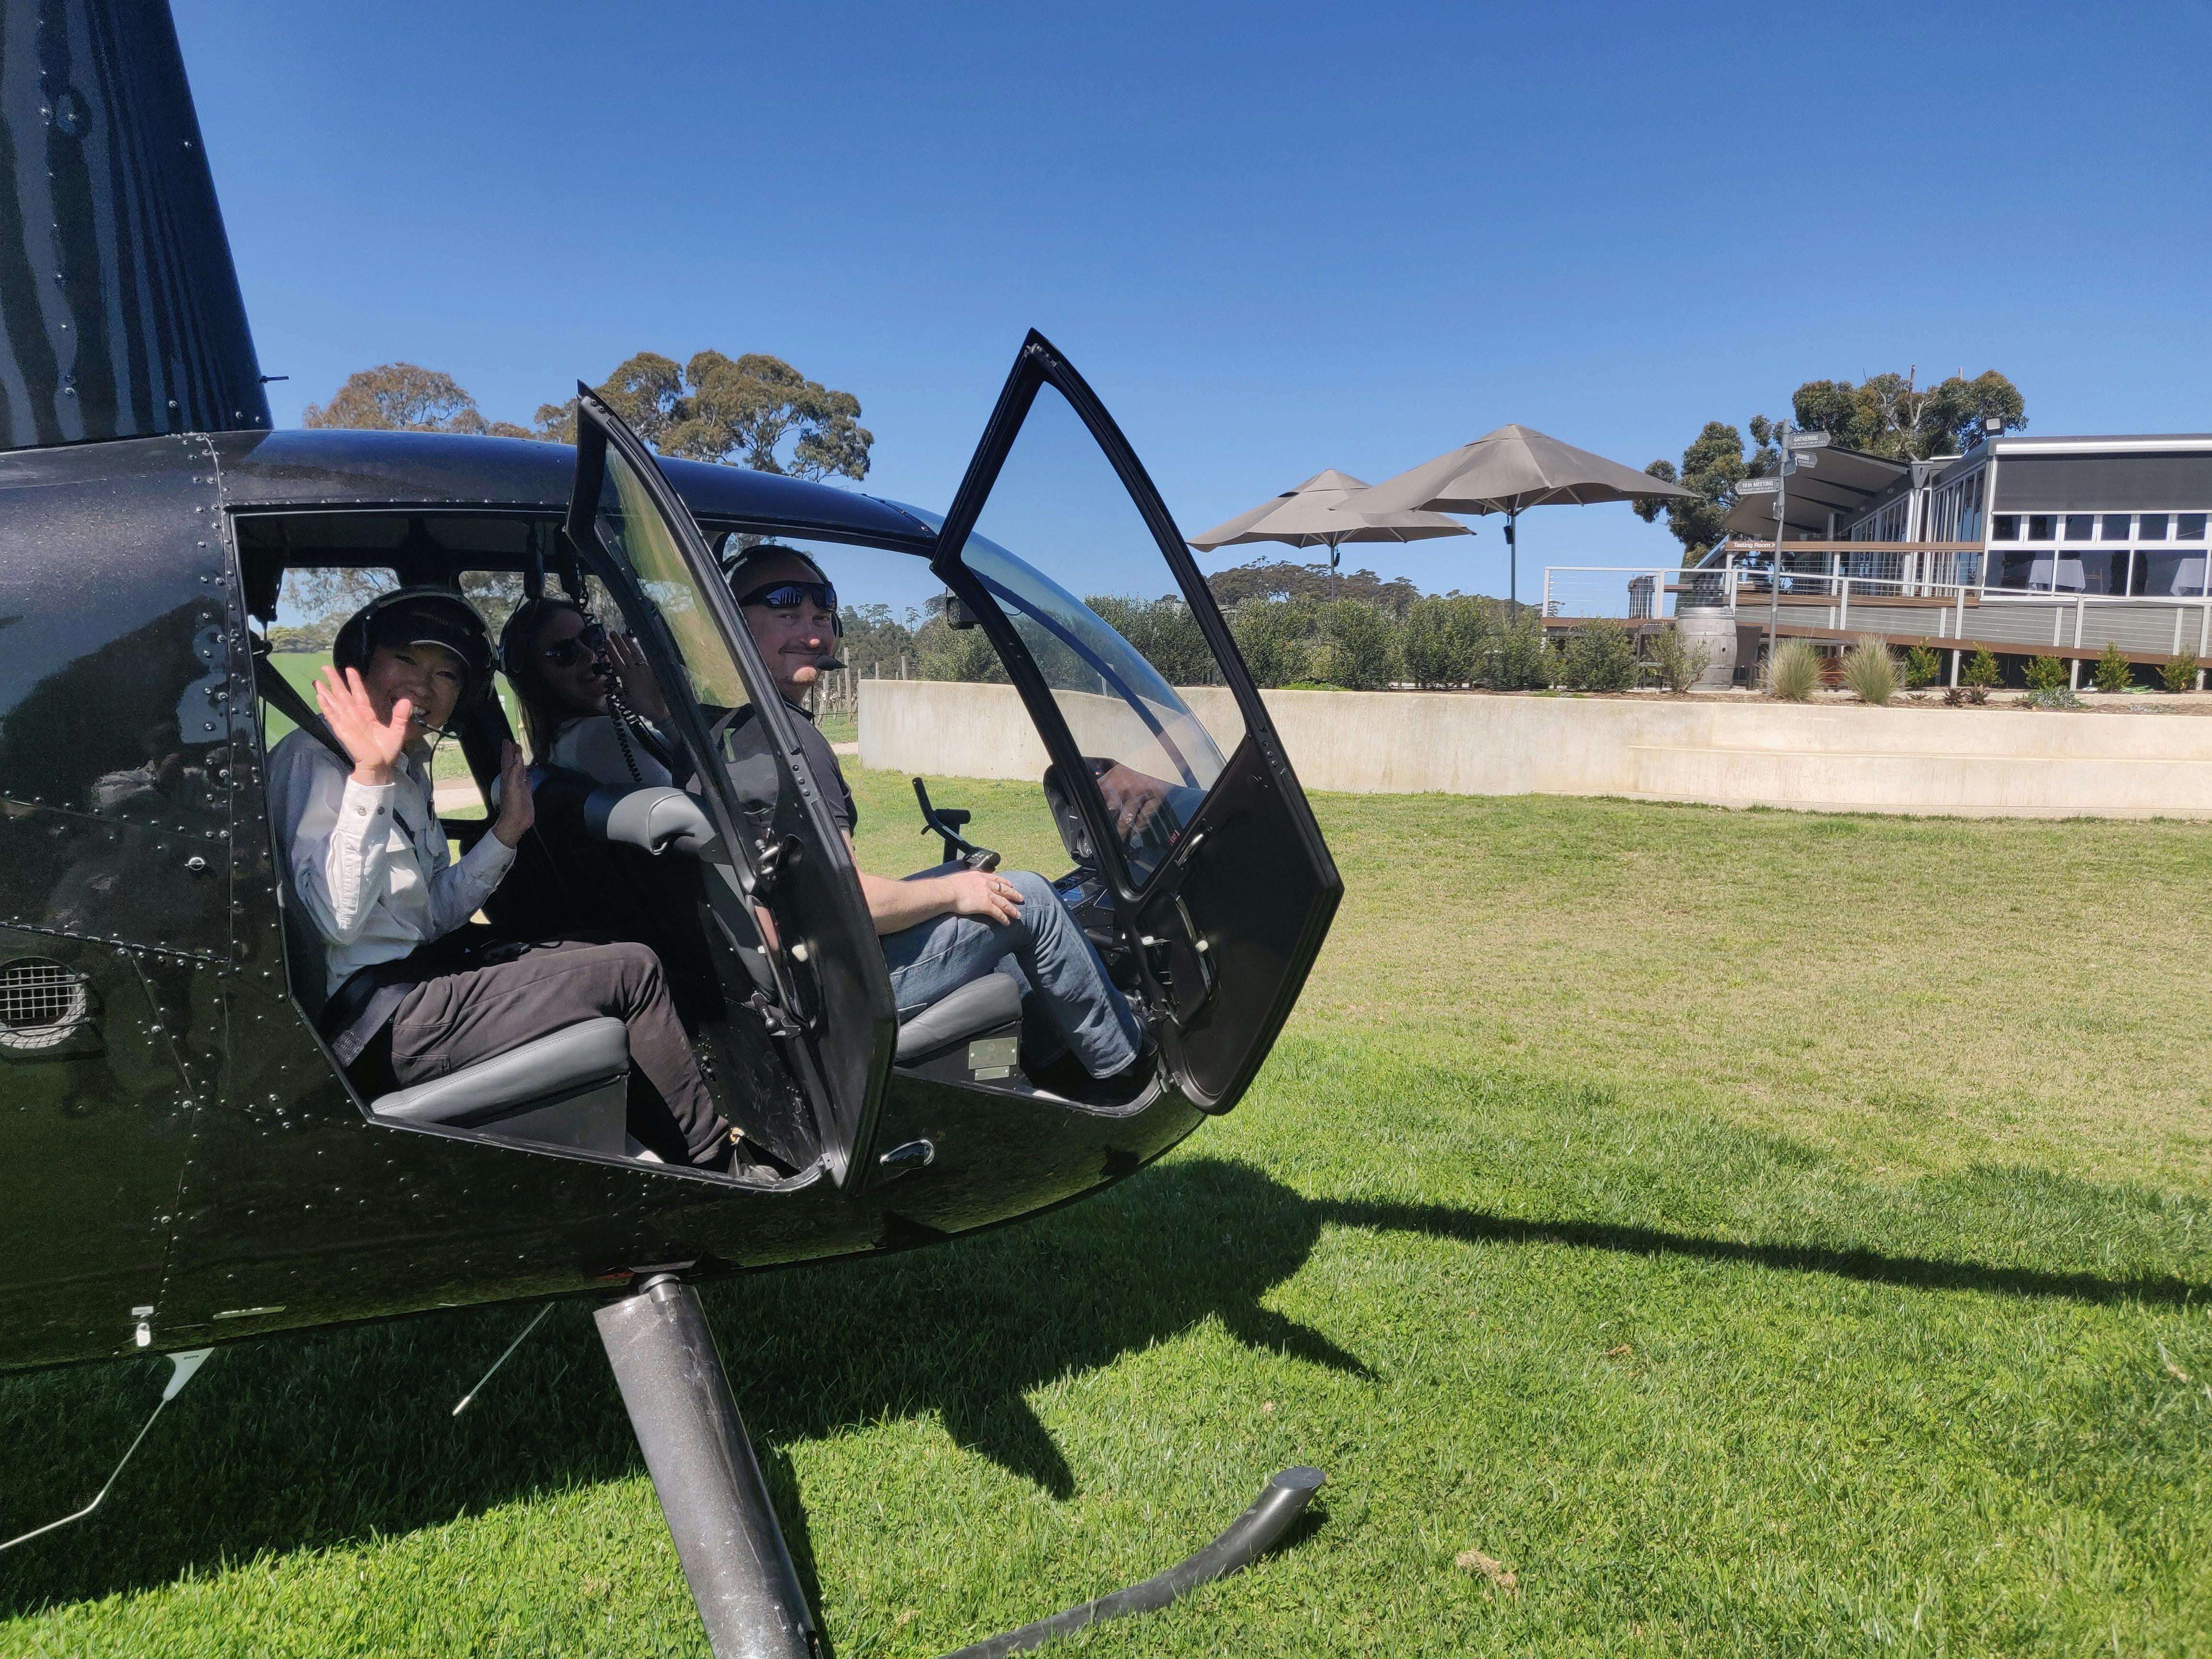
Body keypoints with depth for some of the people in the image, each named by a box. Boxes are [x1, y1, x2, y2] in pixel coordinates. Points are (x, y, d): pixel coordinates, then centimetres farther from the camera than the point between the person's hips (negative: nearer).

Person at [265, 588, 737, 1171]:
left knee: (627, 962, 10)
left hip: (419, 978, 10)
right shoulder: (312, 759, -12)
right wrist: (369, 777, -31)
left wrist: (506, 832, 6)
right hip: (377, 1023, -10)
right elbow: (338, 919, -25)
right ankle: (713, 1172, 4)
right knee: (632, 972, -9)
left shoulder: (408, 772, 16)